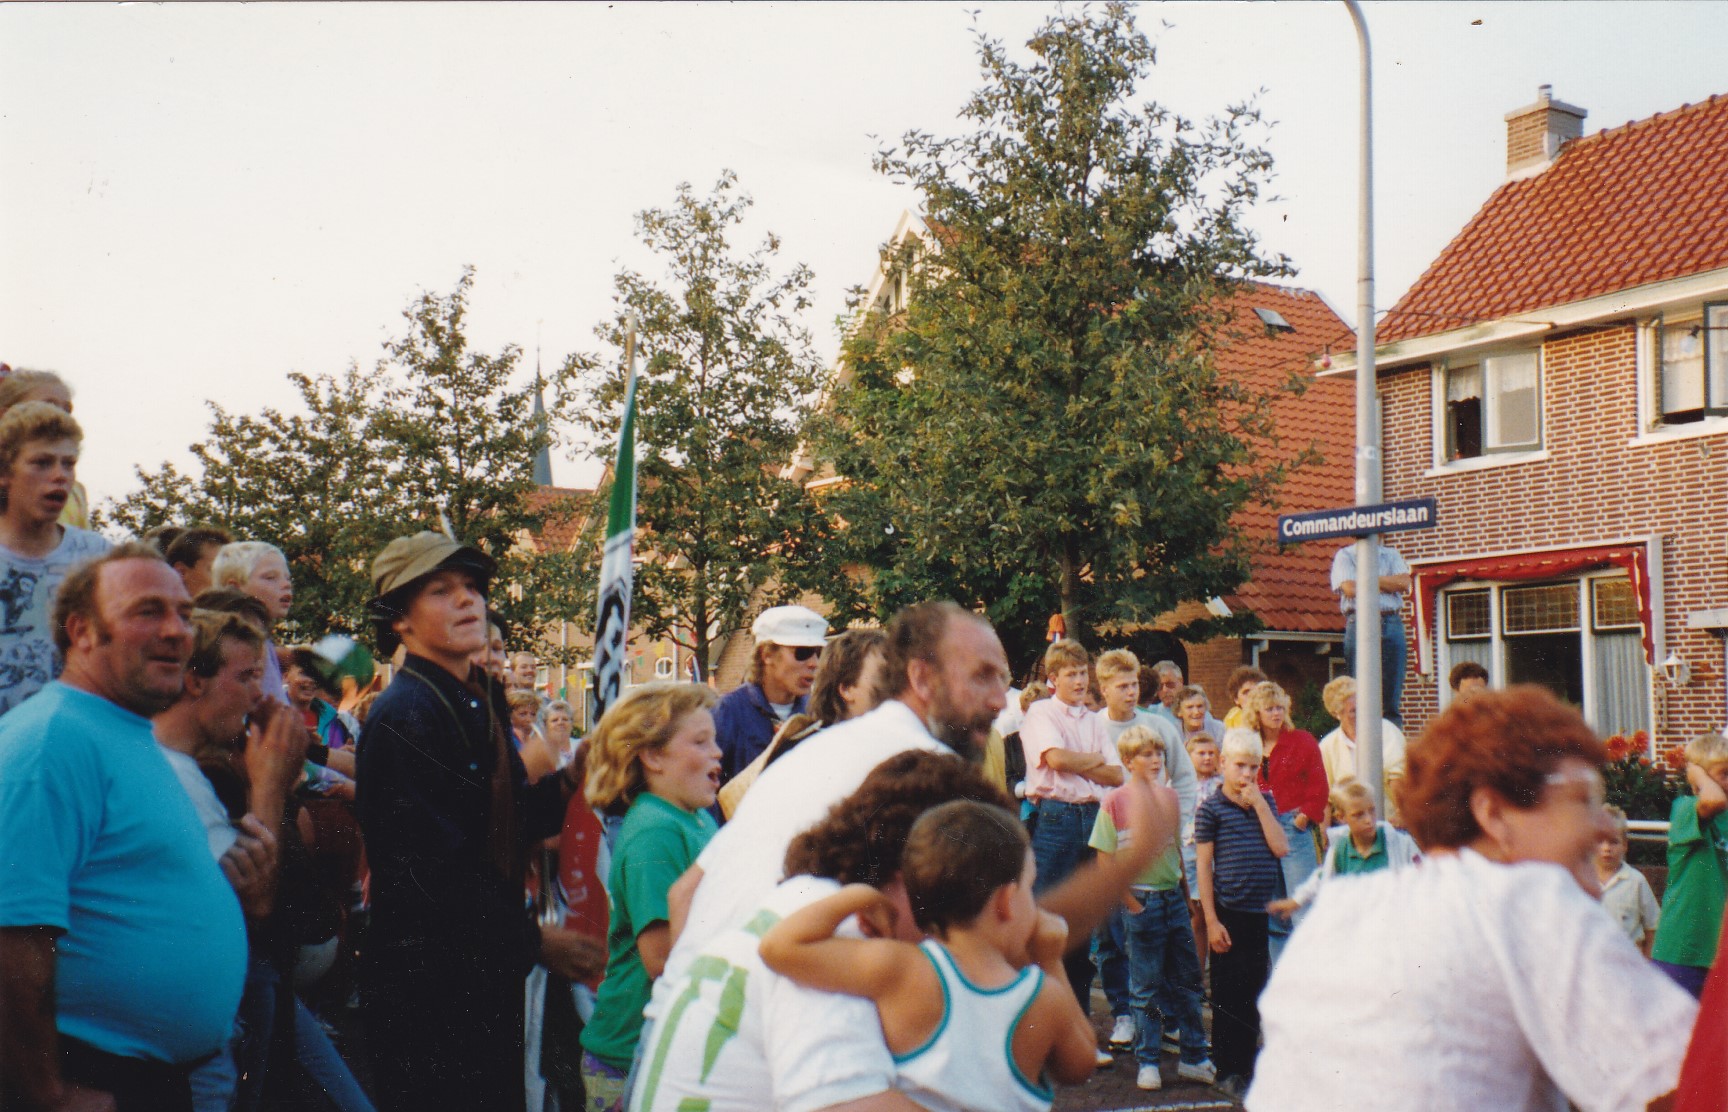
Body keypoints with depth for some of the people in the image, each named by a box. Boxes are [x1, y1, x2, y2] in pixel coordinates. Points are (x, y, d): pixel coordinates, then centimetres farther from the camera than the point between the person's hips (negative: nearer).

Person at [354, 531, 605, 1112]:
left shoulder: (484, 701, 11)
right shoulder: (401, 716, -16)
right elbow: (431, 867, -20)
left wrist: (568, 782, -3)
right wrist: (535, 941, -16)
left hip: (491, 969, 8)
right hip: (427, 980, -8)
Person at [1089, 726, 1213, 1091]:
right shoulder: (1115, 802, -8)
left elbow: (1176, 848, 14)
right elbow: (1106, 861, -7)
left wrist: (1188, 895, 10)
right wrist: (1131, 904, -10)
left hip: (1174, 895, 4)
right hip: (1141, 898, -4)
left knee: (1187, 979, 10)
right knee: (1146, 986, 4)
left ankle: (1194, 1057, 20)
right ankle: (1147, 1063, 14)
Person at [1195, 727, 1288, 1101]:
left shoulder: (1266, 802, 9)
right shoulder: (1211, 809, -5)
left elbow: (1281, 848, -5)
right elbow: (1203, 867, -6)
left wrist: (1259, 803, -9)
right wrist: (1211, 920, -10)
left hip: (1261, 912, 4)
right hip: (1229, 913, -4)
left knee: (1254, 991, 12)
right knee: (1227, 995, 3)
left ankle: (1247, 1065, 25)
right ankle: (1226, 1071, 12)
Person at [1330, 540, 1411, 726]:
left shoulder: (1392, 555, 18)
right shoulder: (1344, 555, 6)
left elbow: (1404, 583, 0)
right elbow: (1350, 589, -10)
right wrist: (1388, 584, 2)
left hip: (1392, 624, 3)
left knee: (1392, 698, 0)